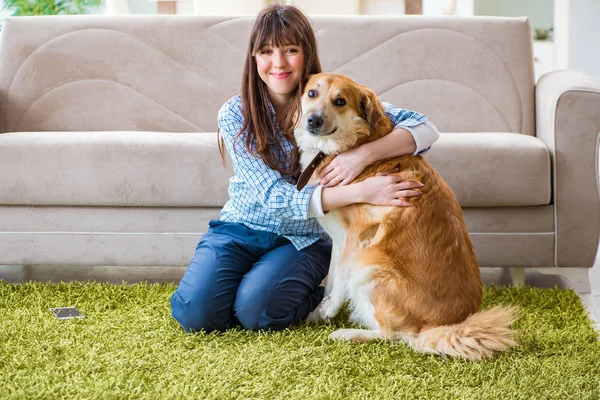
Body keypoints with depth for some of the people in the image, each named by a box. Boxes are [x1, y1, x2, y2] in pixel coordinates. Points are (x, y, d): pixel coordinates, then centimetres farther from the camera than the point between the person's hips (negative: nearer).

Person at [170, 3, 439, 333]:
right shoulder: (235, 115, -11)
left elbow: (424, 129, -16)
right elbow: (273, 195, -22)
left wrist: (365, 154, -35)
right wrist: (360, 191, -34)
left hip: (304, 240, -1)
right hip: (241, 228, 1)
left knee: (256, 311, -26)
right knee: (195, 312, -21)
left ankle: (319, 295, 6)